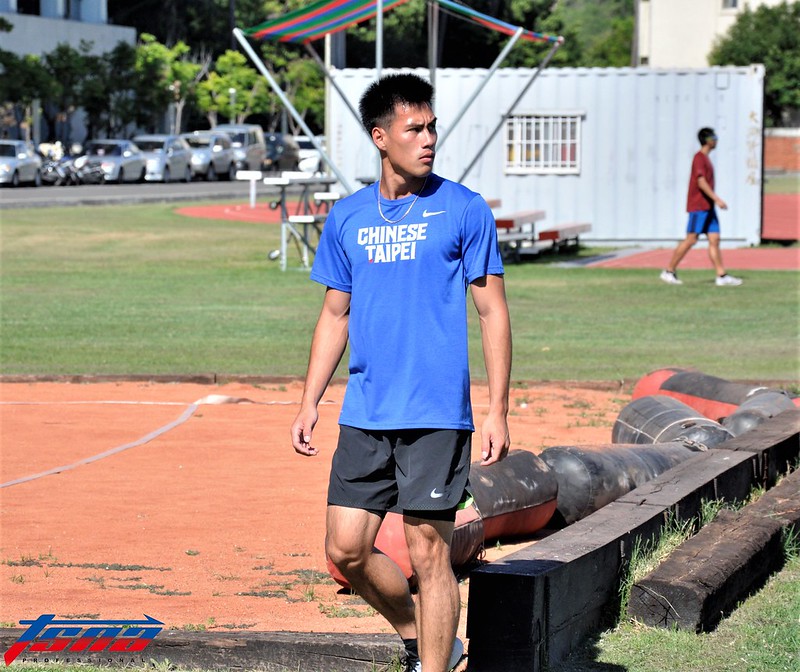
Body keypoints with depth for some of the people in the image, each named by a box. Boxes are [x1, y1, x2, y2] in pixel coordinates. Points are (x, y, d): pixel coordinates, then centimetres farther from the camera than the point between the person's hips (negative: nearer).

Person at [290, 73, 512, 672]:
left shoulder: (464, 210, -2)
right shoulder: (347, 218, 10)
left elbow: (493, 311, -1)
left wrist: (499, 412, -7)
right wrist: (310, 402, 10)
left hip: (436, 416, -4)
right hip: (364, 416, 4)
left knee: (429, 553, -3)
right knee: (346, 550, 5)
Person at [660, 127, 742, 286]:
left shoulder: (706, 159, 17)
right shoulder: (699, 158, -11)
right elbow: (701, 182, -20)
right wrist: (717, 199, -25)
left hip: (708, 207, 9)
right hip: (698, 206, -9)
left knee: (714, 240, 2)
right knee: (691, 240, -7)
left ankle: (721, 276, -1)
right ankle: (669, 271, 0)